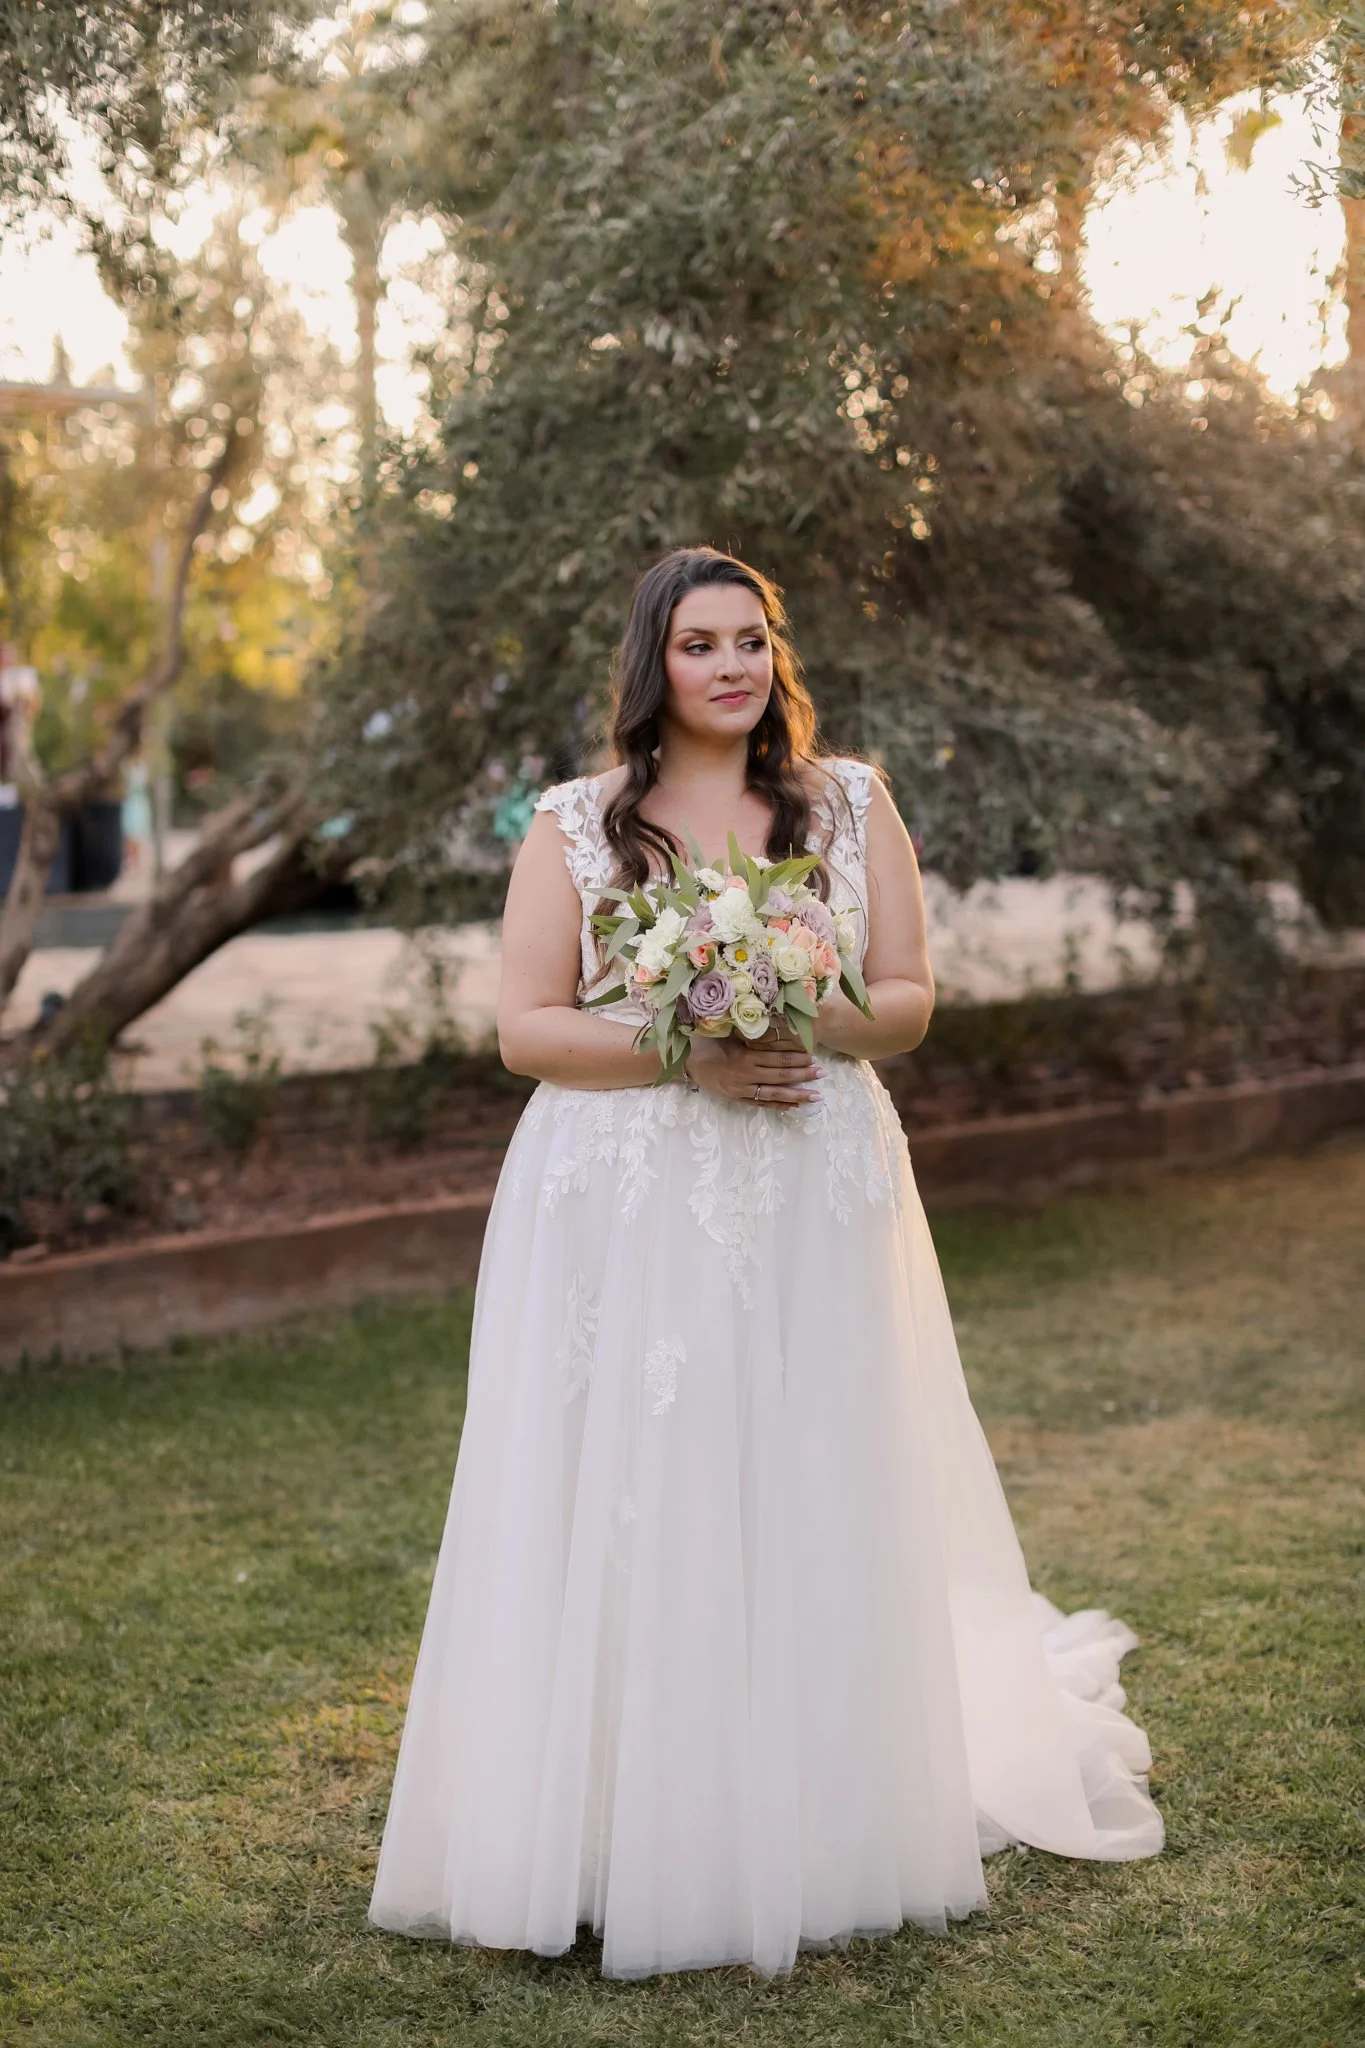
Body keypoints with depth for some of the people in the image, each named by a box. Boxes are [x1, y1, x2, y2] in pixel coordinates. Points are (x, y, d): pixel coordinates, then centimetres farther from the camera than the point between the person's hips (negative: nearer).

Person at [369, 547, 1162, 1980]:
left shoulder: (852, 804, 8)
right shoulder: (574, 824, 4)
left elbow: (909, 1001, 6)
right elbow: (523, 1027, -1)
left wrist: (808, 1022, -15)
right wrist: (684, 1055, -15)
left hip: (814, 1207, 1)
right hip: (623, 1215, -1)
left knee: (807, 1510, 4)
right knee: (622, 1509, -1)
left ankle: (812, 1832, 19)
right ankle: (624, 1840, 11)